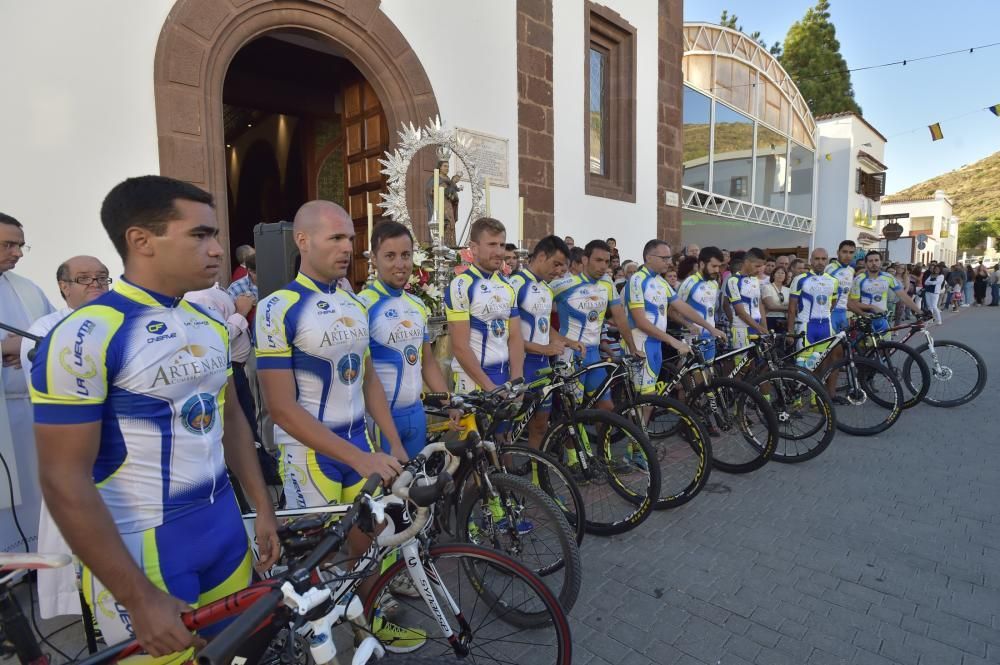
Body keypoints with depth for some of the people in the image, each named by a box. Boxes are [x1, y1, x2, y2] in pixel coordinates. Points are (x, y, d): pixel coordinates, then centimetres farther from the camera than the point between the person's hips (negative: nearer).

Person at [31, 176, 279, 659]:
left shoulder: (211, 327, 4)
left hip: (224, 530, 6)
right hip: (139, 547, -6)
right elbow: (65, 481, -18)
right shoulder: (84, 338, -17)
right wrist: (140, 599, -17)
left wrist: (263, 508, 10)